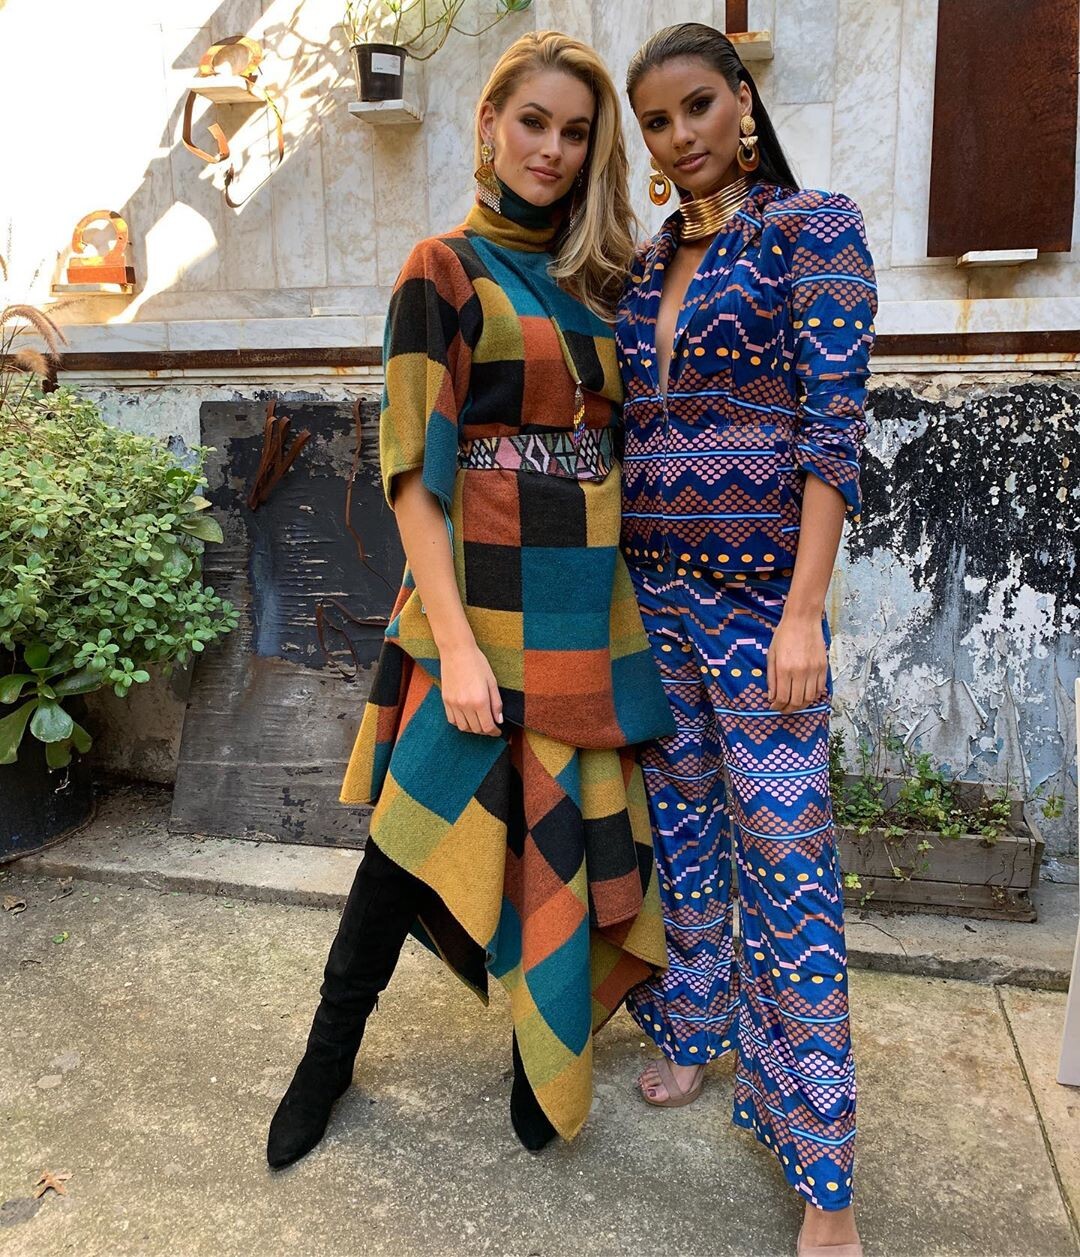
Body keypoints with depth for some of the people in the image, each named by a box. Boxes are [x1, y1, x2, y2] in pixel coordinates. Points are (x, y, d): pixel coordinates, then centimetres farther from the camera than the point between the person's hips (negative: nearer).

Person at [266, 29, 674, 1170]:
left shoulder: (599, 278, 14)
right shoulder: (445, 270, -3)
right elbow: (414, 465, -10)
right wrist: (454, 638, -18)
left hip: (591, 603, 6)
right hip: (485, 597, -5)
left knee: (570, 829, 11)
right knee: (427, 828, 3)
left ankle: (546, 1046, 32)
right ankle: (331, 1048, 26)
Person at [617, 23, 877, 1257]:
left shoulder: (812, 228, -2)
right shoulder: (643, 266, 14)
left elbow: (833, 427, -10)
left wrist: (803, 614, -17)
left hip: (761, 592, -6)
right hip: (652, 589, 6)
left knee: (786, 859, -3)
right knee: (679, 827, 15)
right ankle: (694, 1031, 37)